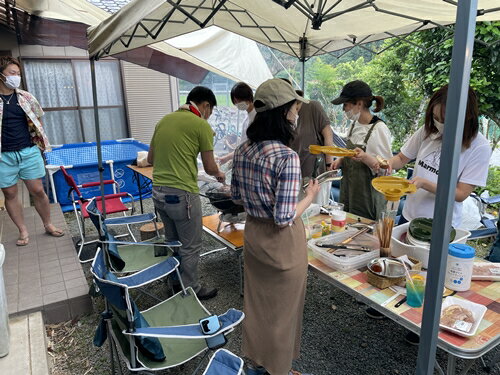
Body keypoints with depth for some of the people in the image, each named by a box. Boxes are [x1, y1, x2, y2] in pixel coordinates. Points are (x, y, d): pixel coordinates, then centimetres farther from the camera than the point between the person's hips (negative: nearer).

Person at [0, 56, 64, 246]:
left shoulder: (26, 97, 4)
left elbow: (38, 120, 17)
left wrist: (38, 141, 8)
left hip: (29, 152, 1)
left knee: (38, 190, 5)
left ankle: (48, 225, 21)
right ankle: (23, 231, 21)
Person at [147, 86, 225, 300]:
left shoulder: (164, 120, 12)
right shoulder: (201, 125, -8)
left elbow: (150, 158, 17)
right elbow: (209, 168, -5)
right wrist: (219, 174, 16)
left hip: (158, 191, 8)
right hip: (182, 194, -8)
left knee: (172, 241, 23)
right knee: (191, 246, 8)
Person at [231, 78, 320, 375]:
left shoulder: (243, 150, -3)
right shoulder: (287, 157, -26)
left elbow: (236, 196, 8)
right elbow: (285, 218, -25)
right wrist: (311, 195, -10)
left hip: (253, 233, 7)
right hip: (282, 241, -7)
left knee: (257, 301, 24)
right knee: (283, 308, 16)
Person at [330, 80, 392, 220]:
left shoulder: (379, 129, -18)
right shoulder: (354, 124, 5)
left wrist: (365, 158, -32)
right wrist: (341, 160, 0)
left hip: (367, 198, -7)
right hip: (348, 191, 7)